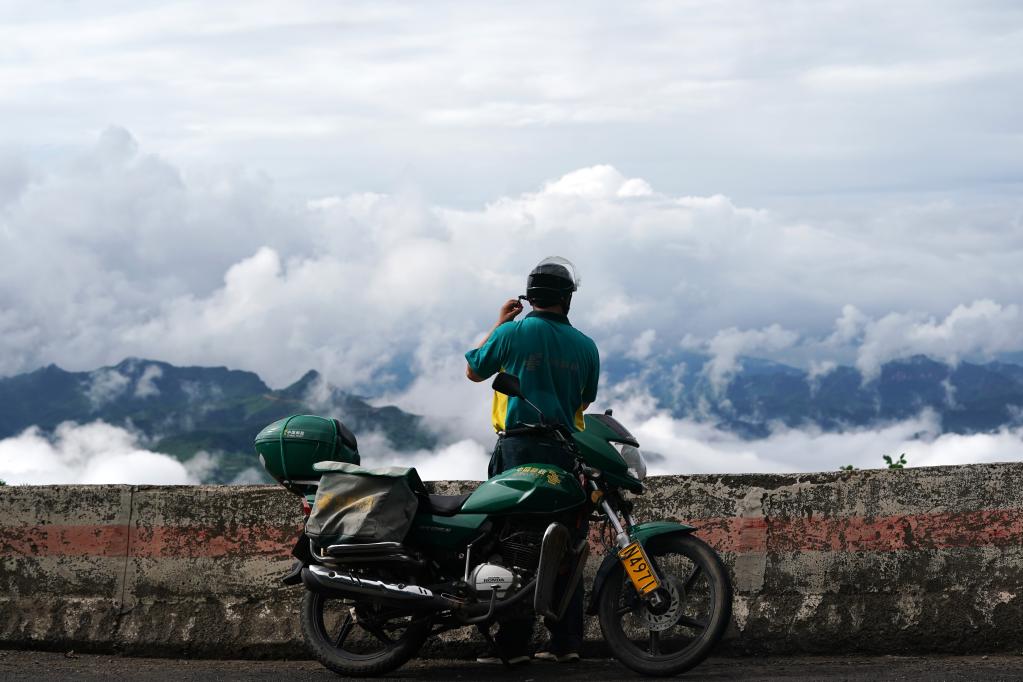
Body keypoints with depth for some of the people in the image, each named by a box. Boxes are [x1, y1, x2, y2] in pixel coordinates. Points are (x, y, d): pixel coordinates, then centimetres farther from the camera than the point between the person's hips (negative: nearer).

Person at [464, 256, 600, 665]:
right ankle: (565, 641, 8)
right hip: (566, 452, 4)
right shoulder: (585, 346, 6)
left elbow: (473, 370, 11)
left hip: (518, 448, -3)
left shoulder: (511, 333, -4)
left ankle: (513, 644, -7)